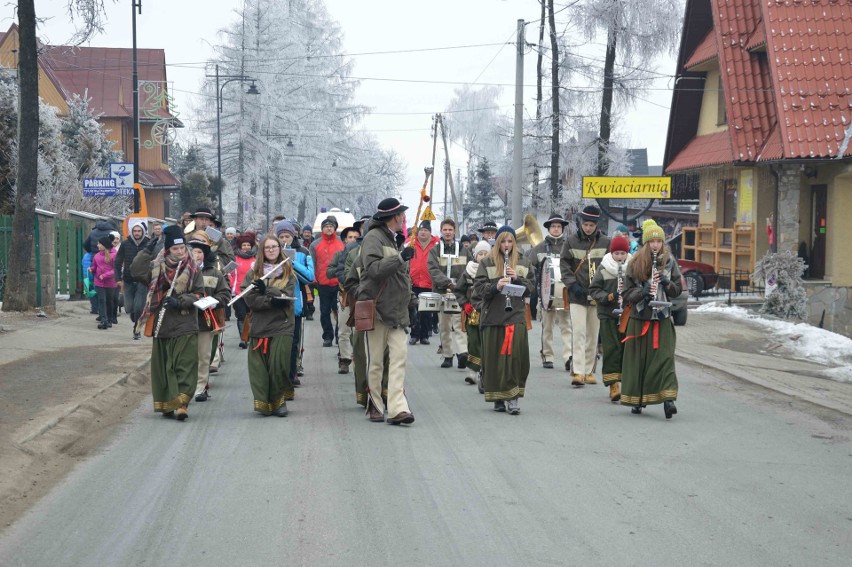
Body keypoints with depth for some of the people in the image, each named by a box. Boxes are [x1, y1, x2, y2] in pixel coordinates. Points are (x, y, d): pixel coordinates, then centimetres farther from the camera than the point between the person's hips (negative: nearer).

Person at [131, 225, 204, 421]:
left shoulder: (192, 270, 2)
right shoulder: (156, 267, 6)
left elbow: (198, 295, 1)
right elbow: (136, 272, -7)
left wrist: (181, 301, -14)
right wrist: (146, 251, -10)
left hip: (185, 327, -2)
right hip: (161, 326, 2)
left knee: (185, 366, -8)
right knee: (162, 366, 7)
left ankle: (181, 403, -11)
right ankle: (166, 403, 17)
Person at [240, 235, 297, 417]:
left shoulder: (288, 271, 9)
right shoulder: (254, 272, 9)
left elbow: (288, 295, -5)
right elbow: (249, 298, -3)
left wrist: (266, 290, -17)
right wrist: (272, 301, -16)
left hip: (282, 325, -1)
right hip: (259, 324, 1)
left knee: (278, 363, -9)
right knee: (259, 365, -4)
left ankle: (279, 401, 5)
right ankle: (263, 402, 3)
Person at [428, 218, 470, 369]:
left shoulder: (463, 251, 10)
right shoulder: (434, 251, 7)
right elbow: (433, 270, -6)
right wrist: (447, 283, -20)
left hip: (460, 294, -1)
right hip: (441, 293, 1)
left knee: (459, 324, -14)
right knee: (444, 327, 6)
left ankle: (463, 352, -25)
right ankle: (447, 355, 13)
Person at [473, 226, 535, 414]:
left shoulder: (523, 263, 13)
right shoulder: (487, 263, 6)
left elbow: (531, 287, 10)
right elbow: (478, 289, -1)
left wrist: (517, 278, -8)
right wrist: (495, 286, -19)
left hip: (517, 316, 1)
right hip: (493, 317, -1)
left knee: (516, 355, -9)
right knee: (495, 358, 1)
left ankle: (512, 397, -5)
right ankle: (498, 397, 12)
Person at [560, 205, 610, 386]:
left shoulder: (605, 242, 2)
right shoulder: (571, 241, 0)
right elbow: (564, 264, 3)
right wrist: (572, 285, -9)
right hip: (577, 296, -2)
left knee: (593, 335, 9)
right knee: (579, 332, -11)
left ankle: (589, 371, 18)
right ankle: (578, 372, -14)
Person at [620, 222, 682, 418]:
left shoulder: (669, 262, 5)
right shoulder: (635, 264, 1)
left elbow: (678, 290, 7)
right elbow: (628, 293, 1)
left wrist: (667, 283, -13)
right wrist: (642, 292, -19)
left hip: (662, 318, 0)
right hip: (639, 317, 0)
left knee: (664, 357, -10)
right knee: (638, 358, 4)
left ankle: (668, 399, -17)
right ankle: (636, 399, 16)